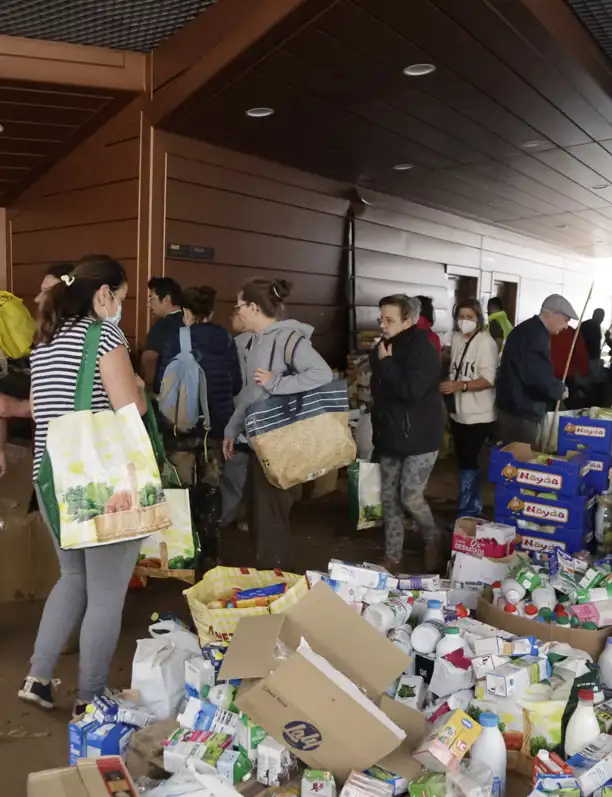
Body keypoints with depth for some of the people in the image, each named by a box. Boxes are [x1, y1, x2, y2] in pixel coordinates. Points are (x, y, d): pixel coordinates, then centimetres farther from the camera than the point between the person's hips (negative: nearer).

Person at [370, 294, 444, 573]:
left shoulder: (422, 349, -15)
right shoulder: (384, 348, 7)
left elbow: (411, 390, -30)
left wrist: (387, 363, -19)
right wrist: (378, 431, 20)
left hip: (419, 437, -7)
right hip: (391, 435, 7)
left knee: (410, 496, -7)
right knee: (389, 498, 9)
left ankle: (433, 541, 22)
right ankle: (392, 557, 21)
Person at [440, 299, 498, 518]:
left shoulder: (486, 341, -13)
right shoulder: (457, 338, 7)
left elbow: (489, 379, -19)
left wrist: (461, 386, -29)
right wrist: (449, 385, 6)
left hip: (478, 415, -7)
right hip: (459, 413, 7)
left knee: (467, 463, -5)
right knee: (465, 461, 15)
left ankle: (465, 514, 6)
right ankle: (474, 508, 30)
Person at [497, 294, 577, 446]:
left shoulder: (527, 329, 15)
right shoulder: (537, 335, -19)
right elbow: (540, 377, -29)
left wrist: (556, 387, 16)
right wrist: (560, 389, -10)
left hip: (513, 408, 10)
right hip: (522, 413, -10)